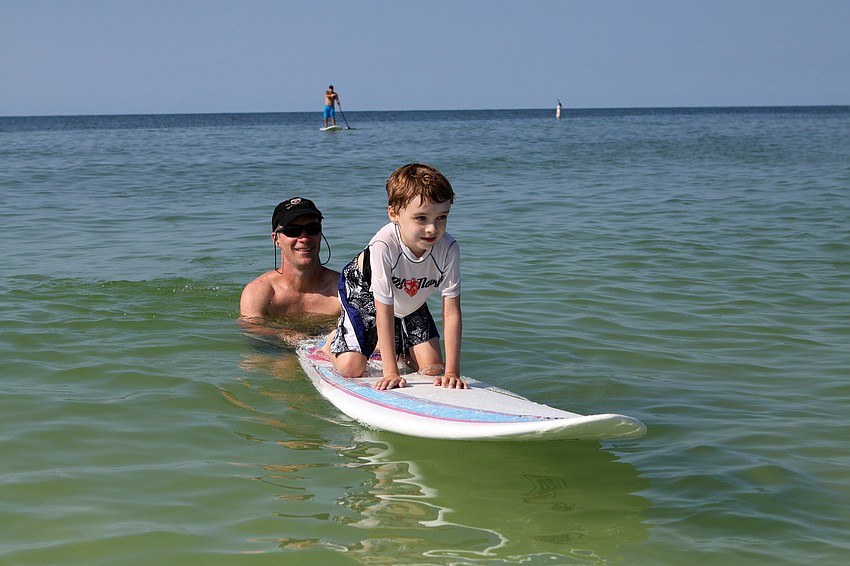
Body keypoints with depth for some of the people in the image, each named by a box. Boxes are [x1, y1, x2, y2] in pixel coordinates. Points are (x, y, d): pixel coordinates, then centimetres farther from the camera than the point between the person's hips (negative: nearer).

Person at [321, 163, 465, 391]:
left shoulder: (448, 248, -32)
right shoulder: (383, 246, -41)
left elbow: (452, 313, -28)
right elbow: (384, 312, -36)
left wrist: (452, 372, -33)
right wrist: (391, 373, -36)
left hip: (411, 301, 4)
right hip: (364, 290, -4)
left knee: (432, 368, -2)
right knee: (351, 369, -13)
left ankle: (392, 346, 29)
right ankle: (335, 340, 22)